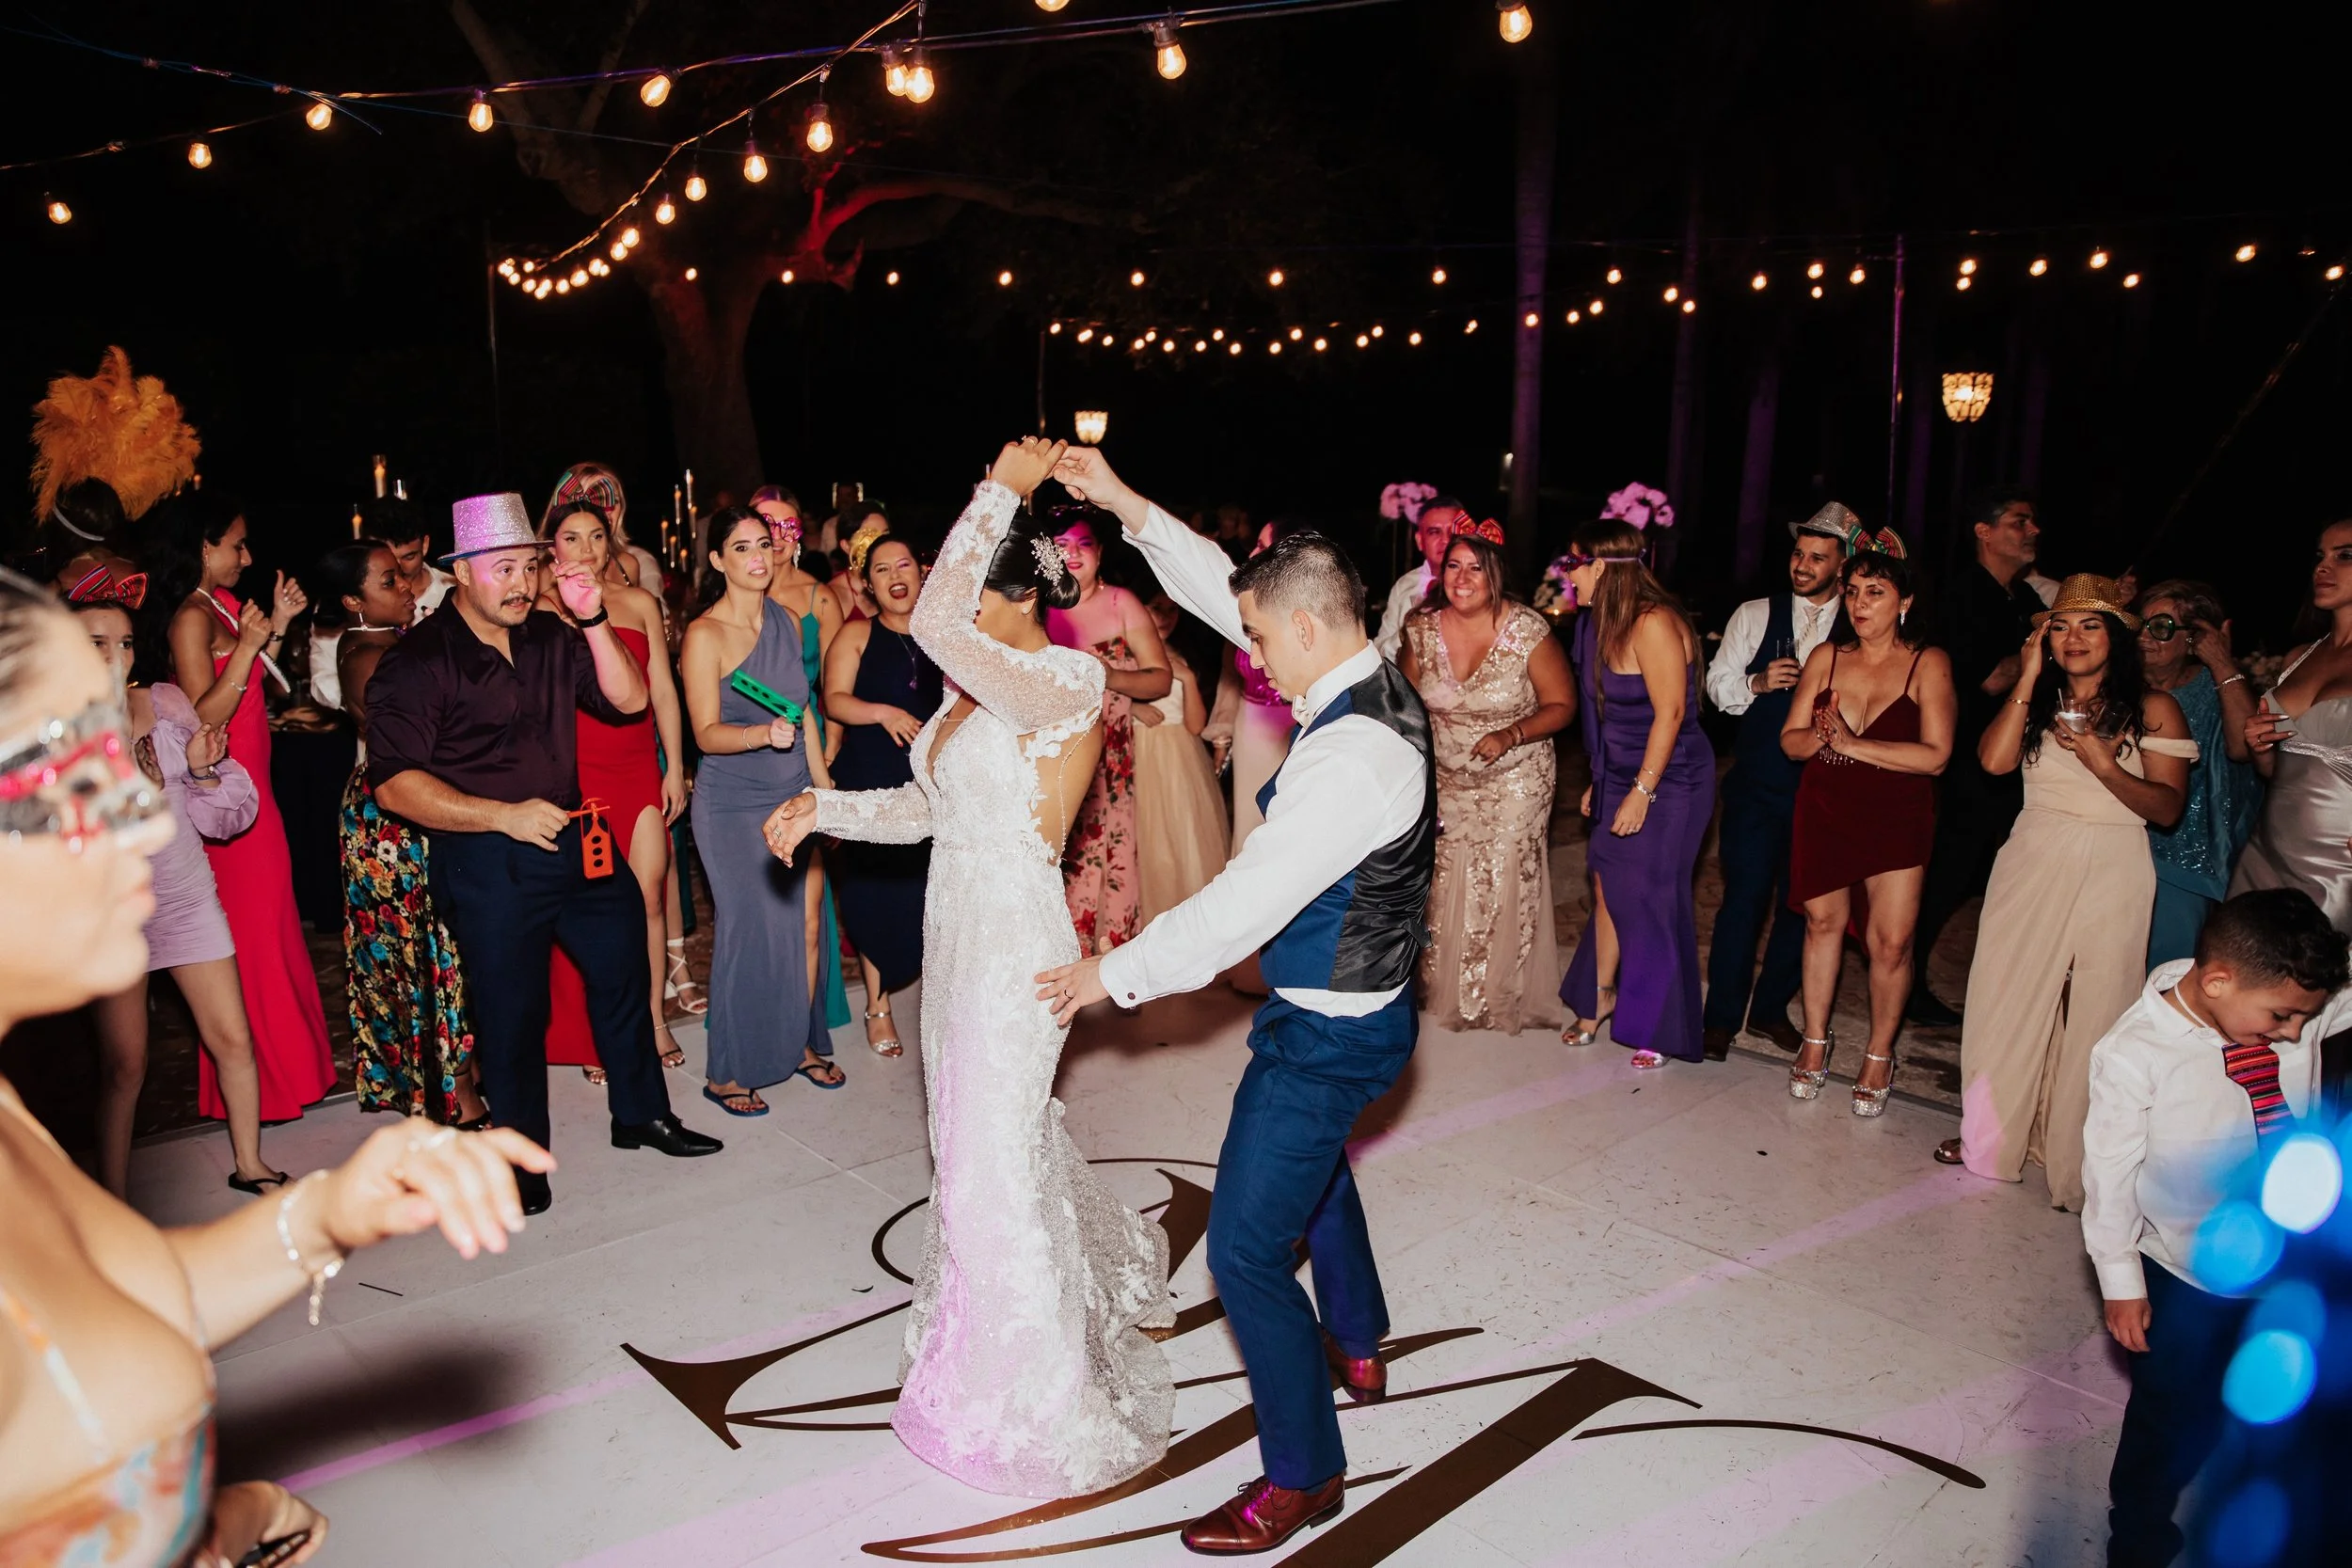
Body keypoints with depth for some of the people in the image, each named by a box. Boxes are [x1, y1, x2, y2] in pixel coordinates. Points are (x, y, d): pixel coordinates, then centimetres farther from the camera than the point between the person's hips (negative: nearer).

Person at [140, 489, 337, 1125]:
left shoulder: (221, 607, 12)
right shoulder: (192, 617, -15)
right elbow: (203, 717, -21)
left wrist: (278, 624, 10)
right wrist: (247, 645, -26)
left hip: (247, 786, 9)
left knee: (265, 927, 15)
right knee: (250, 935, 0)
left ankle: (280, 1066, 27)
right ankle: (260, 1083, 12)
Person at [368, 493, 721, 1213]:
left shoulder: (550, 639, 8)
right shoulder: (418, 662, -10)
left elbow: (629, 699, 3)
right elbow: (394, 782, -15)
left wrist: (592, 620, -10)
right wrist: (504, 816, -20)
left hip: (575, 841, 6)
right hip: (487, 860, -6)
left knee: (623, 970, 15)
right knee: (511, 1011, 2)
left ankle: (641, 1114, 34)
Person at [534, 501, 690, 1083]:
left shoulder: (639, 603, 10)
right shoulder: (541, 611, 2)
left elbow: (661, 689, 11)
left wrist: (675, 766, 8)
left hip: (639, 767, 2)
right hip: (575, 770, -2)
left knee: (648, 894, -1)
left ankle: (654, 1020, 14)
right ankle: (593, 1034, 12)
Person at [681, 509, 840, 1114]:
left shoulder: (786, 621, 7)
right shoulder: (705, 634, -11)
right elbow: (707, 733, -14)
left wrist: (824, 786, 14)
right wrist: (765, 733, -32)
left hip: (794, 796, 5)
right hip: (733, 804, -5)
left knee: (808, 925, 5)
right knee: (752, 931, -5)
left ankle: (802, 1043, 25)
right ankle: (728, 1075, 9)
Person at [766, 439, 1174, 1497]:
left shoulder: (1070, 681, -20)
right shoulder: (975, 688, 6)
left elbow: (934, 623, -35)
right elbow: (921, 809, 13)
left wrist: (1004, 487, -26)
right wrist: (821, 807, 1)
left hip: (1015, 947, -9)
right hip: (958, 934, 9)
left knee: (992, 1163, 1)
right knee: (988, 1131, 24)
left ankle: (1029, 1403, 20)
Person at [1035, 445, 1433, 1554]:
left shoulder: (1351, 755, -30)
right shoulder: (1372, 684, -2)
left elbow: (1239, 908, -28)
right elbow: (1228, 594, 7)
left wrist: (1114, 975, -16)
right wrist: (1126, 507, 3)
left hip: (1324, 1034, -10)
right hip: (1353, 1005, 11)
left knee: (1246, 1251, 0)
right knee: (1315, 1166, 33)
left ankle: (1302, 1477, 19)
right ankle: (1356, 1348, 55)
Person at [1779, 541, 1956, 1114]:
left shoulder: (1929, 664, -9)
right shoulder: (1825, 657, 1)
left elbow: (1935, 756, -17)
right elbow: (1790, 741, 1)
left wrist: (1853, 744, -22)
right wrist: (1823, 735, -20)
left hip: (1897, 817, -3)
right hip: (1825, 810, 3)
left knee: (1891, 941, -4)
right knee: (1823, 920, 10)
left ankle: (1879, 1055, 17)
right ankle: (1815, 1041, 27)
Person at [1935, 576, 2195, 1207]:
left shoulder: (2153, 709, 0)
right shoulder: (2037, 701, 9)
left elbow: (2167, 808, -5)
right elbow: (1993, 760, -8)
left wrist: (2104, 764, -20)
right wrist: (2028, 681, -7)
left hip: (2111, 872, -3)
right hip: (2031, 863, 3)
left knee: (2092, 1013, 0)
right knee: (2008, 998, 5)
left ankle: (2074, 1159, 12)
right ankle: (1992, 1133, 21)